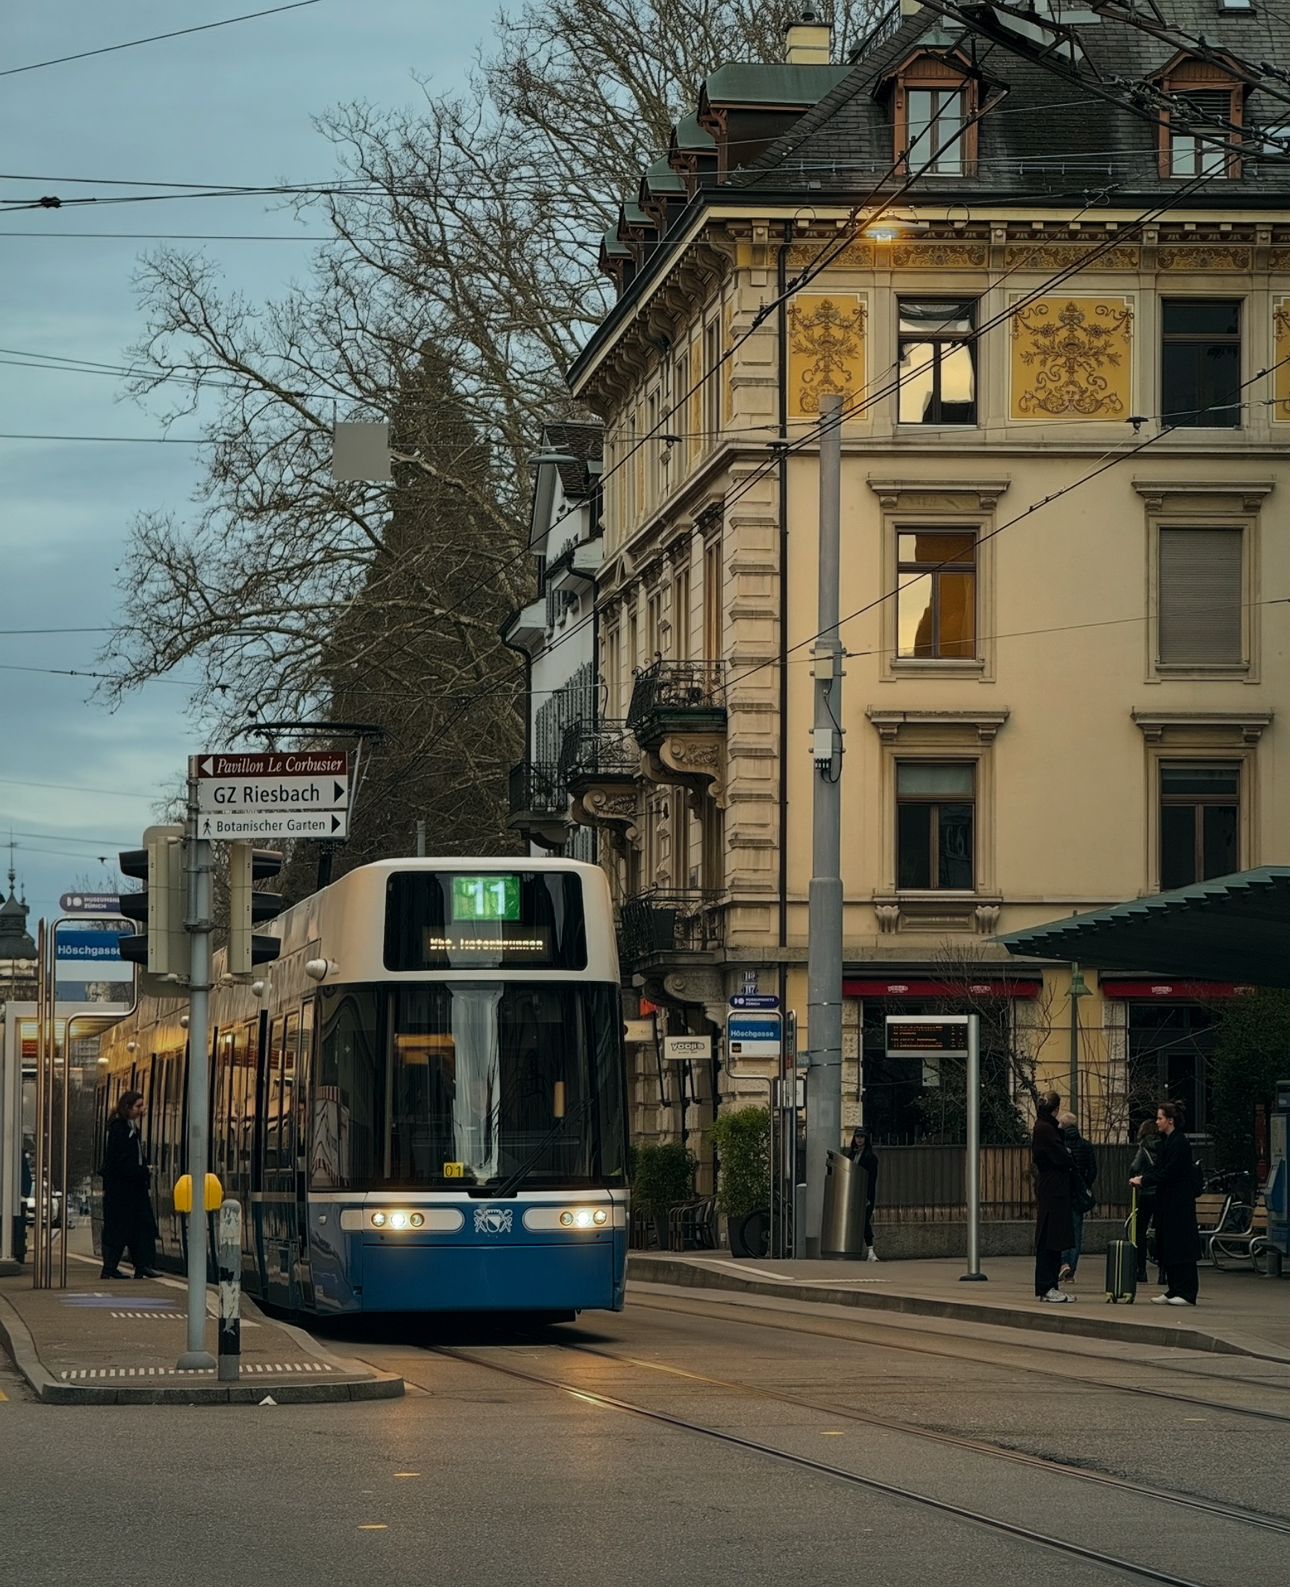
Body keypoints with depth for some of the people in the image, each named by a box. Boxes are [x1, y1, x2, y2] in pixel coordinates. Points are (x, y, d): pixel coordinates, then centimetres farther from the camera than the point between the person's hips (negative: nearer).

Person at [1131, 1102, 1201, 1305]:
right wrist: (1142, 1177, 1)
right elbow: (1159, 1168, 18)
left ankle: (1187, 1293, -6)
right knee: (1167, 1247, 10)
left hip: (1180, 1203, -10)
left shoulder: (1180, 1143, -15)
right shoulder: (1167, 1141, 14)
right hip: (1168, 1202, 10)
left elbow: (1168, 1173, -19)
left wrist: (1144, 1181, -15)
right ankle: (1174, 1290, 15)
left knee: (1181, 1246, -8)